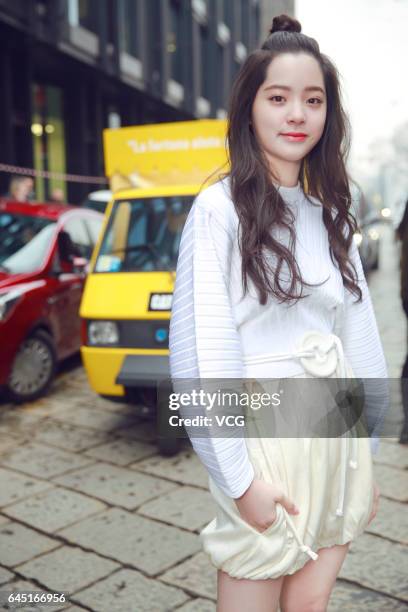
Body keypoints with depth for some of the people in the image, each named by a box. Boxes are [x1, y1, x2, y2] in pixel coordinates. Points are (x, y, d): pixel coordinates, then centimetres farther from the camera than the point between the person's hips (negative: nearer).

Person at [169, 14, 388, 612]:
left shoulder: (332, 216, 10)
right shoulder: (221, 208, -9)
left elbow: (360, 338, 12)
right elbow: (200, 353, -14)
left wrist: (365, 462, 12)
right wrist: (240, 478, -14)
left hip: (337, 442, 6)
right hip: (266, 441, -5)